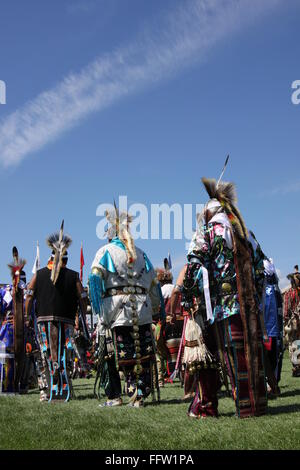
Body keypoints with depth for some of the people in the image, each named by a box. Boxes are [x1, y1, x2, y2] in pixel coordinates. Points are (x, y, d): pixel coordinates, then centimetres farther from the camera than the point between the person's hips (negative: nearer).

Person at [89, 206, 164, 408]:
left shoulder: (105, 251, 4)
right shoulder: (141, 254, 17)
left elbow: (95, 279, -8)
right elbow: (154, 284, 20)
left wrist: (99, 310, -9)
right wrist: (157, 308, 27)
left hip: (116, 309, -3)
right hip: (142, 310, 4)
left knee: (112, 354, 5)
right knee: (142, 354, 6)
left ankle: (114, 396, 8)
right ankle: (139, 396, 8)